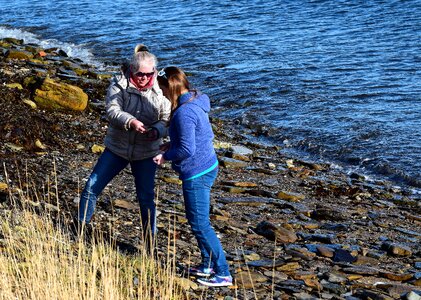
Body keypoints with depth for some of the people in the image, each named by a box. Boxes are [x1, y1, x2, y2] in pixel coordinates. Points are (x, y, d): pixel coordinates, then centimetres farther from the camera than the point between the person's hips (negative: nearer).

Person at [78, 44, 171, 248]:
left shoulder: (160, 90, -8)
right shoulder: (119, 84, -10)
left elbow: (167, 120, -9)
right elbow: (112, 111, -22)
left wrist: (157, 131, -31)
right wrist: (131, 122, -41)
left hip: (145, 153, 0)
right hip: (117, 148, 1)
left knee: (146, 199, 4)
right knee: (92, 187, 1)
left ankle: (149, 240, 20)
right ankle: (80, 228, 17)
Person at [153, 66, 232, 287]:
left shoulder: (184, 113, -24)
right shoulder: (196, 103, 6)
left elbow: (187, 150, -25)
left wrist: (166, 156, -9)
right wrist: (172, 145, 12)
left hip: (196, 174, -10)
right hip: (207, 167, 10)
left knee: (200, 224, -2)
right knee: (198, 220, 21)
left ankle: (223, 274, 2)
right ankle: (208, 265, 31)